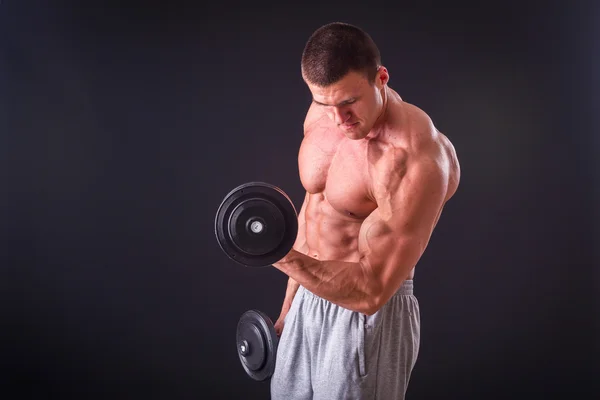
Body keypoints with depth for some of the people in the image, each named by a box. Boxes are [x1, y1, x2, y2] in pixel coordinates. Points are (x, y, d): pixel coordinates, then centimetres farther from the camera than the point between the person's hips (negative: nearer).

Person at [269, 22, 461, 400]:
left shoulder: (416, 161, -27)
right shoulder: (322, 115, -3)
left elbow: (371, 292, -25)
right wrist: (289, 305, 16)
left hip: (368, 317, -7)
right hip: (310, 299, 7)